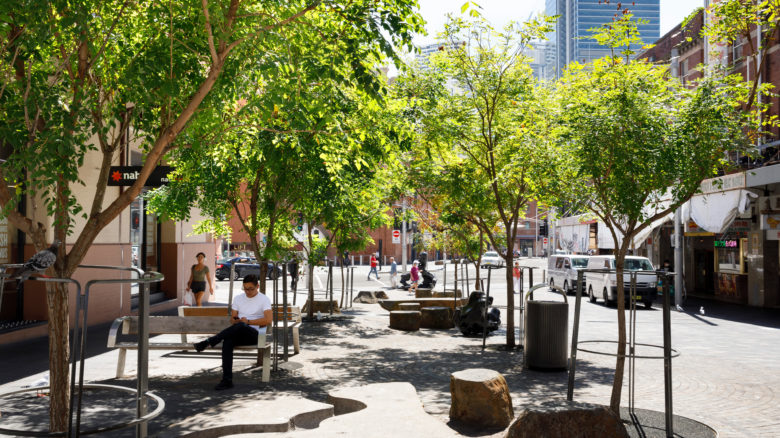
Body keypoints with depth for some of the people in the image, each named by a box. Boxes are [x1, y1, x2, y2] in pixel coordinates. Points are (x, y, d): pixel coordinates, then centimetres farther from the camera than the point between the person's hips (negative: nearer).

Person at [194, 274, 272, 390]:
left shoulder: (264, 299, 1)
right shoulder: (238, 298, 17)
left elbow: (269, 320, -13)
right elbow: (232, 319, 14)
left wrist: (248, 321, -11)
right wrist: (236, 321, -11)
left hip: (255, 334, -4)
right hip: (239, 334, 4)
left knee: (241, 326, -38)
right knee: (227, 342, -32)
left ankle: (209, 342, -30)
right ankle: (227, 380, -32)